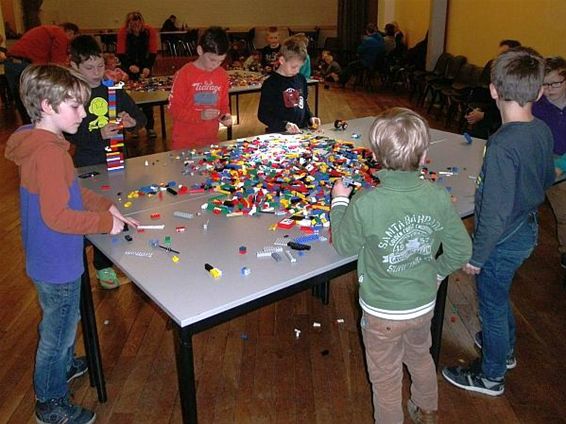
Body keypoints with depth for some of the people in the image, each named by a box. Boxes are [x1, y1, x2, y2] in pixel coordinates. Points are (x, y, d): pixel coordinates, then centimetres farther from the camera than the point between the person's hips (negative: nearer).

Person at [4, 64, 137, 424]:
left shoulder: (38, 144, 4)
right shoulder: (49, 152, -29)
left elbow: (70, 191, 14)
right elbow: (57, 216, -31)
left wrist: (106, 206, 4)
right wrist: (106, 222, -21)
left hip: (50, 259, 10)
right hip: (57, 264, -10)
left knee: (62, 322, 31)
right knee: (58, 332, 10)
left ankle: (63, 366, 55)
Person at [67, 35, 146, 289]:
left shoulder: (113, 89, 3)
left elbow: (140, 117, 7)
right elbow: (69, 134, -14)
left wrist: (132, 121, -16)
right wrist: (99, 135, -27)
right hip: (88, 166, -3)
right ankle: (103, 266, 26)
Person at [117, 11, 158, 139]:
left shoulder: (150, 31, -17)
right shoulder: (123, 32, -17)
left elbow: (153, 52, -15)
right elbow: (120, 53, -17)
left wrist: (148, 67, -30)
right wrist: (129, 66, -35)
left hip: (144, 65, 0)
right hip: (129, 65, 0)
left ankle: (150, 127, 2)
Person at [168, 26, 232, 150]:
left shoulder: (222, 75, 2)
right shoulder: (184, 74, -10)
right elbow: (174, 109, -11)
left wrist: (226, 115, -8)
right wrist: (200, 115, -22)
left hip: (211, 141, 4)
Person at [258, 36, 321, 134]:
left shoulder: (301, 79, 11)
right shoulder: (270, 84, -7)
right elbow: (263, 115, -8)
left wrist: (310, 117, 7)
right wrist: (285, 125, -18)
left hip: (302, 131, 4)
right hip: (279, 134, -4)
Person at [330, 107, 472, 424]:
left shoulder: (364, 205, -29)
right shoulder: (438, 198, -18)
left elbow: (343, 246, -10)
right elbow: (461, 251, -7)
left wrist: (339, 201, 4)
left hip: (382, 313, -4)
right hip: (424, 304, 5)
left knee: (386, 378, 19)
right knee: (421, 358, 32)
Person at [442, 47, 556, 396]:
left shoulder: (502, 145, -32)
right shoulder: (543, 131, -6)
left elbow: (495, 213, -29)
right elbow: (547, 180, 11)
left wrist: (477, 256, -17)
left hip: (503, 241, -8)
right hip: (527, 231, 8)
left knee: (493, 305, 13)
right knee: (499, 296, 29)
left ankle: (491, 376, 35)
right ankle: (506, 348, 53)